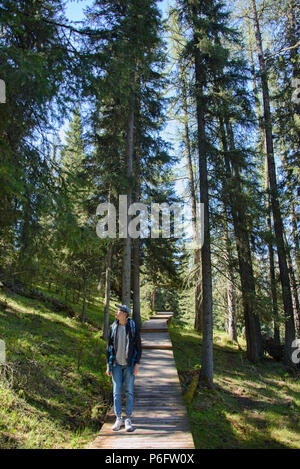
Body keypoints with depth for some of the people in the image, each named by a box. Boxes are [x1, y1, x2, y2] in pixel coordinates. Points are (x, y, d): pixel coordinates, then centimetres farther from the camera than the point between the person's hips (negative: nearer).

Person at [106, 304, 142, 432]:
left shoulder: (133, 328, -6)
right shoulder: (113, 327, 2)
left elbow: (138, 347, -3)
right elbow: (109, 347, 7)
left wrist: (137, 365, -9)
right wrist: (108, 365, 4)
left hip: (129, 365, -2)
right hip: (116, 364, 2)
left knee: (129, 392, 4)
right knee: (116, 392, 5)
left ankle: (128, 420, 14)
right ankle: (118, 419, 17)